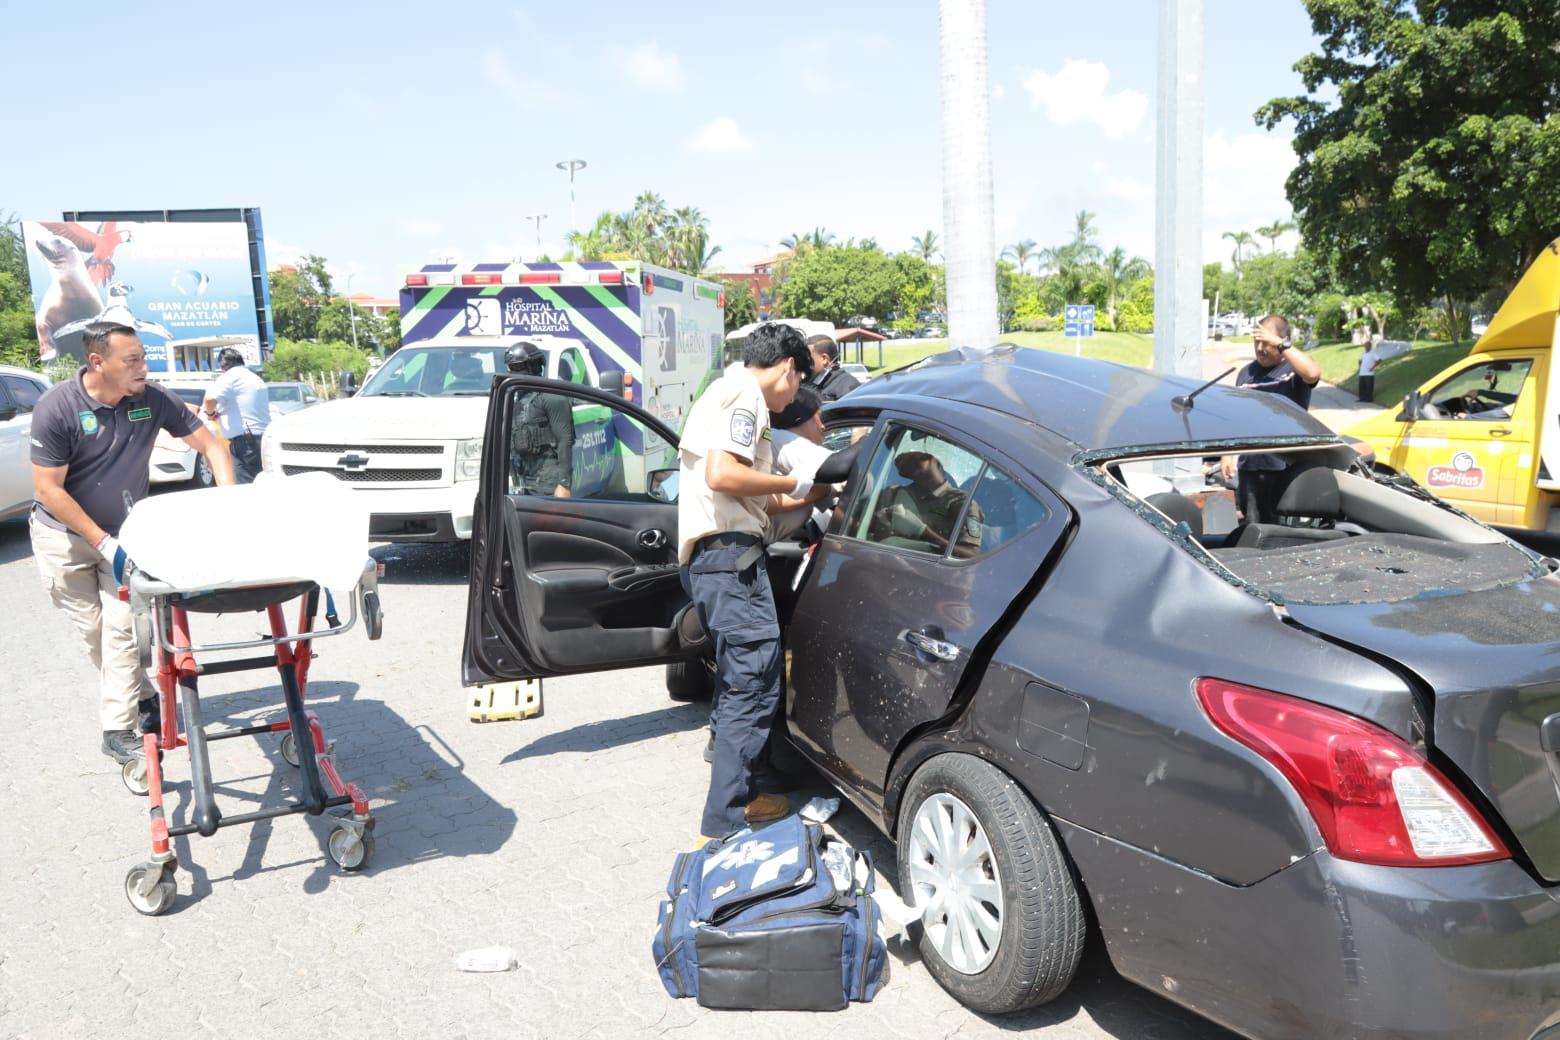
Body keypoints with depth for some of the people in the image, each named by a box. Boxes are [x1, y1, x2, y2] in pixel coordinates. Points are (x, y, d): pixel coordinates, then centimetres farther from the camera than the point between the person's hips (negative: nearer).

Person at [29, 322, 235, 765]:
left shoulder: (154, 400, -14)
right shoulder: (56, 407, -21)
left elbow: (209, 444, -3)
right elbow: (48, 489, -18)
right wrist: (104, 544, -20)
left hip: (124, 530, 2)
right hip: (64, 533, -2)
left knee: (121, 625, -7)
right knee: (93, 629, 5)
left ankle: (117, 729, -1)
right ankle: (143, 698, 26)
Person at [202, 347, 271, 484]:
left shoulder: (229, 376, -5)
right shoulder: (256, 379, 23)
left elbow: (210, 399, -21)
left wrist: (211, 412, 0)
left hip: (244, 441, -9)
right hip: (264, 438, 9)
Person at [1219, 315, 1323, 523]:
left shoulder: (1294, 367, 0)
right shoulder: (1247, 373, 16)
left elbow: (1313, 373, -26)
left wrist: (1281, 345, -20)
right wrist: (1227, 454, 15)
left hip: (1288, 466, -4)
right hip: (1251, 466, 4)